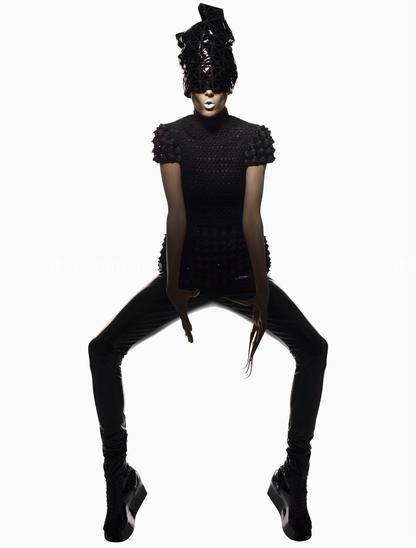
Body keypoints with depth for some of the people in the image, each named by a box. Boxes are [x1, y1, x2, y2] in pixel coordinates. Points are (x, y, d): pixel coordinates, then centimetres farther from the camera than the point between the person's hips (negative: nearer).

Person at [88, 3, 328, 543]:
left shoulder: (254, 137, -4)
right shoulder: (170, 136, -3)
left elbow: (252, 218, -11)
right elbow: (176, 215, -11)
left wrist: (261, 294, -19)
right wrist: (175, 287, -20)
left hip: (241, 268, 0)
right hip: (186, 267, 1)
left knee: (313, 349, -21)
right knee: (103, 350, -17)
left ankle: (294, 481, -4)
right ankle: (120, 482, -2)